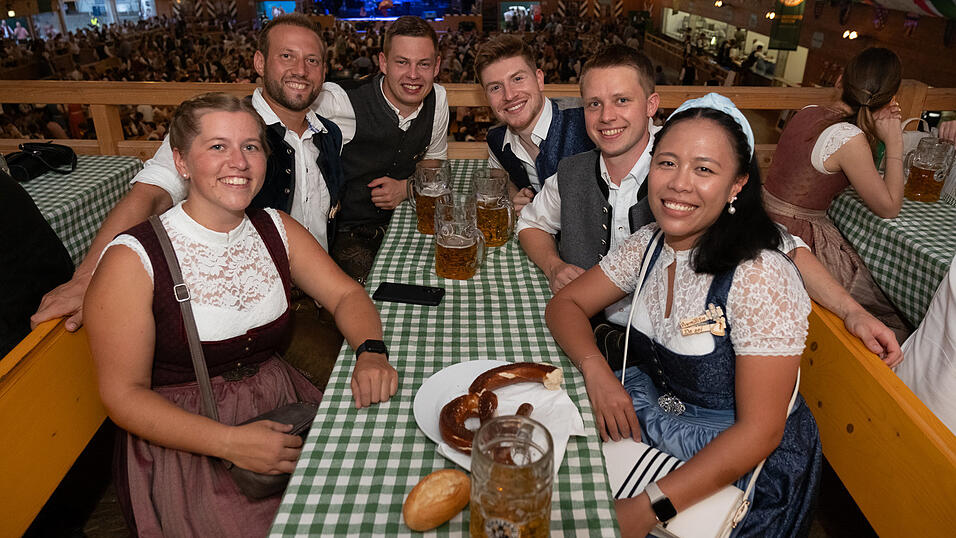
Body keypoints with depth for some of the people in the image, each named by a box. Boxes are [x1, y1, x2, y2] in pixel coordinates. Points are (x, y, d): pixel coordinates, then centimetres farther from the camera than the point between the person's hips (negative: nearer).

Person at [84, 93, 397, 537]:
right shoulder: (132, 260, -14)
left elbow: (346, 294, 3)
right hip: (182, 443, -4)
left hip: (280, 410, 5)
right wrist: (231, 442, -24)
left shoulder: (276, 229, 2)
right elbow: (123, 394, -12)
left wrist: (371, 352, -20)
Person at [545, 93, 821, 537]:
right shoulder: (650, 243, -6)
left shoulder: (761, 279, -25)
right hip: (647, 421, 5)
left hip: (738, 464, -5)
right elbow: (566, 304, 1)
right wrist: (595, 368, -20)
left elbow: (758, 432, -23)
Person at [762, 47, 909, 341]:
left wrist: (873, 132, 6)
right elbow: (889, 207, -8)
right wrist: (894, 142, -6)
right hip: (799, 238, -8)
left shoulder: (807, 112, 3)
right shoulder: (850, 138, -21)